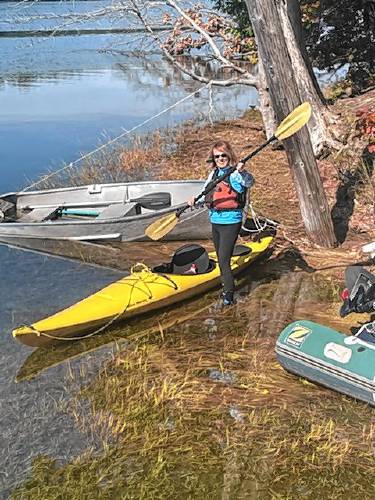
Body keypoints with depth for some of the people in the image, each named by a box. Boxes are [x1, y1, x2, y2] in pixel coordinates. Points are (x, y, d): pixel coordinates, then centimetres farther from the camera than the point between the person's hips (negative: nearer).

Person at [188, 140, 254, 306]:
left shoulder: (235, 173, -11)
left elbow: (249, 182, -31)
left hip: (231, 222, -8)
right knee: (220, 259, 19)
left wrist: (242, 171, -51)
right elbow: (206, 193, 17)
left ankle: (229, 295, 0)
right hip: (215, 222, 8)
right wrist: (195, 200, -3)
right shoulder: (213, 173, 10)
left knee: (224, 260, -11)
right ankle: (226, 286, 36)